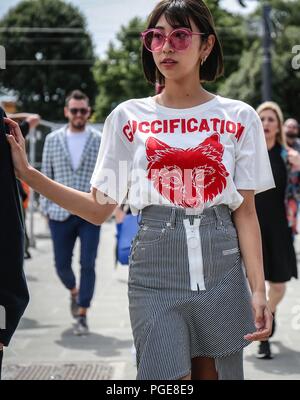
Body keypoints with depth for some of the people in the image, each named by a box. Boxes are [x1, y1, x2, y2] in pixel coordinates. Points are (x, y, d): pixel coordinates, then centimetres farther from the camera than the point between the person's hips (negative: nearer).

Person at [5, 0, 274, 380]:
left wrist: (258, 289, -5)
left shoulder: (239, 118, 4)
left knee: (215, 372, 9)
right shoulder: (128, 117, 4)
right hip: (155, 273, -1)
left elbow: (245, 211, 4)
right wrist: (27, 173, -4)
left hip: (222, 270, 1)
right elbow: (99, 208, 5)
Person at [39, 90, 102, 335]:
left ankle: (82, 315, 5)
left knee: (88, 264, -5)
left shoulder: (99, 141, 2)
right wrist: (45, 206, 5)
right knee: (62, 264, 8)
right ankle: (74, 291, 40)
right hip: (60, 213, 2)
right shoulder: (53, 140, 6)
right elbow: (46, 175, 9)